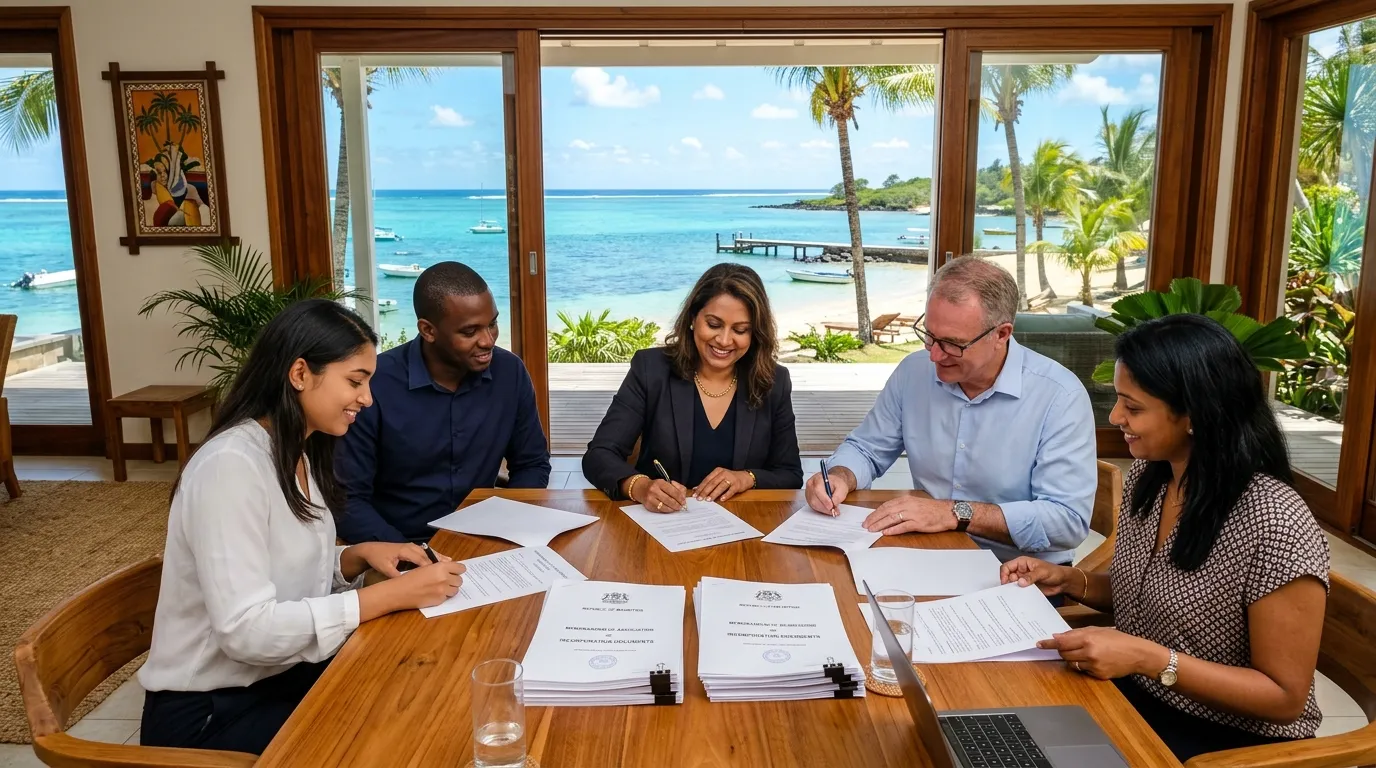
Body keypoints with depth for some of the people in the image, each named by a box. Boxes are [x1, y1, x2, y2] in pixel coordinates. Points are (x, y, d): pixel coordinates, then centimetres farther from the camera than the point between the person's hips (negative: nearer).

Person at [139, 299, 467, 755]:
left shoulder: (300, 456, 5)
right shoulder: (231, 464, -23)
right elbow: (247, 630, -28)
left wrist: (358, 557, -8)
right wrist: (391, 595, -27)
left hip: (283, 675, 8)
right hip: (212, 711, -8)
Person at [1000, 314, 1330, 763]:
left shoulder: (1275, 526, -25)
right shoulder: (1146, 477, -3)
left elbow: (1285, 697, -18)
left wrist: (1149, 658, -27)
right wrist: (1070, 580, -4)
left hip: (1231, 738, -6)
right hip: (1131, 695, 6)